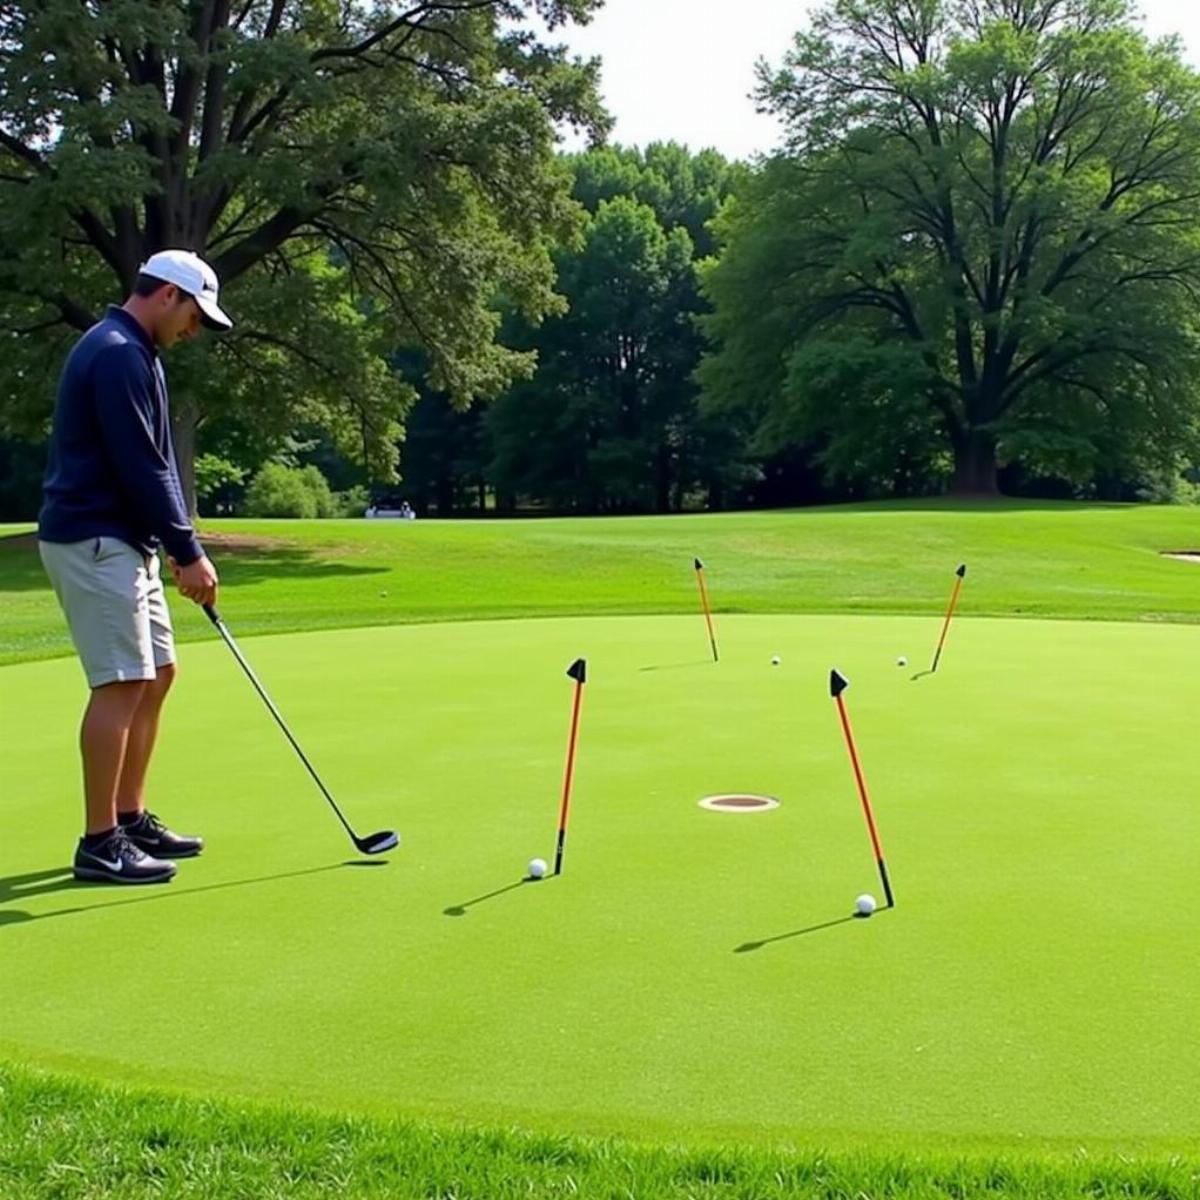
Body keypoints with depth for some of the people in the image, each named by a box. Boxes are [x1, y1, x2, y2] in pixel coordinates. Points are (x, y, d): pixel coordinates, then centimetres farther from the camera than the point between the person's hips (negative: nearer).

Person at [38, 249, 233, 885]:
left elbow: (154, 465, 19)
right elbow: (140, 467, -20)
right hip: (93, 542, -11)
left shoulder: (132, 353, 18)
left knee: (156, 673, 13)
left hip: (122, 542, 11)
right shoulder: (117, 354, -15)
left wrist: (179, 548, 12)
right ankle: (100, 843, -6)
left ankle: (131, 820, 20)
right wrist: (188, 551, -15)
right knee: (121, 683, -11)